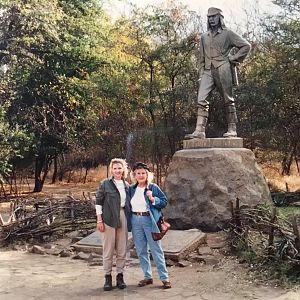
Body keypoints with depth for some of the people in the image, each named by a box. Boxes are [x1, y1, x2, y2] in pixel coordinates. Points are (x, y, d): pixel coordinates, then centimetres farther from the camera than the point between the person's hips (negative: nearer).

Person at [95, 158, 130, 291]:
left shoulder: (126, 185, 11)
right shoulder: (105, 184, -2)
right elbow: (98, 202, -2)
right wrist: (99, 220, -8)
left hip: (123, 218, 4)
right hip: (108, 219, -4)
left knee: (122, 250, 8)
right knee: (108, 250, 2)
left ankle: (120, 276, 21)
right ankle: (108, 277, 14)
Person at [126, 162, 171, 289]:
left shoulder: (153, 187, -3)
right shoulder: (131, 189, 9)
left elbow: (164, 201, -3)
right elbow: (128, 205, 19)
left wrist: (153, 199, -18)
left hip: (149, 220, -4)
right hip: (135, 220, 4)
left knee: (156, 249, -2)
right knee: (141, 250, 10)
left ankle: (164, 277, 6)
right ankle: (147, 276, 22)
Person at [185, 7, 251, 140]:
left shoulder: (228, 33, 6)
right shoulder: (204, 37, 20)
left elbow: (246, 46, 4)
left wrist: (234, 58, -2)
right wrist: (201, 74, 11)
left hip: (223, 69, -4)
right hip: (208, 71, 4)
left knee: (228, 100, 1)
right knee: (201, 100, -10)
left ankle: (232, 130, 7)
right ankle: (199, 131, -14)